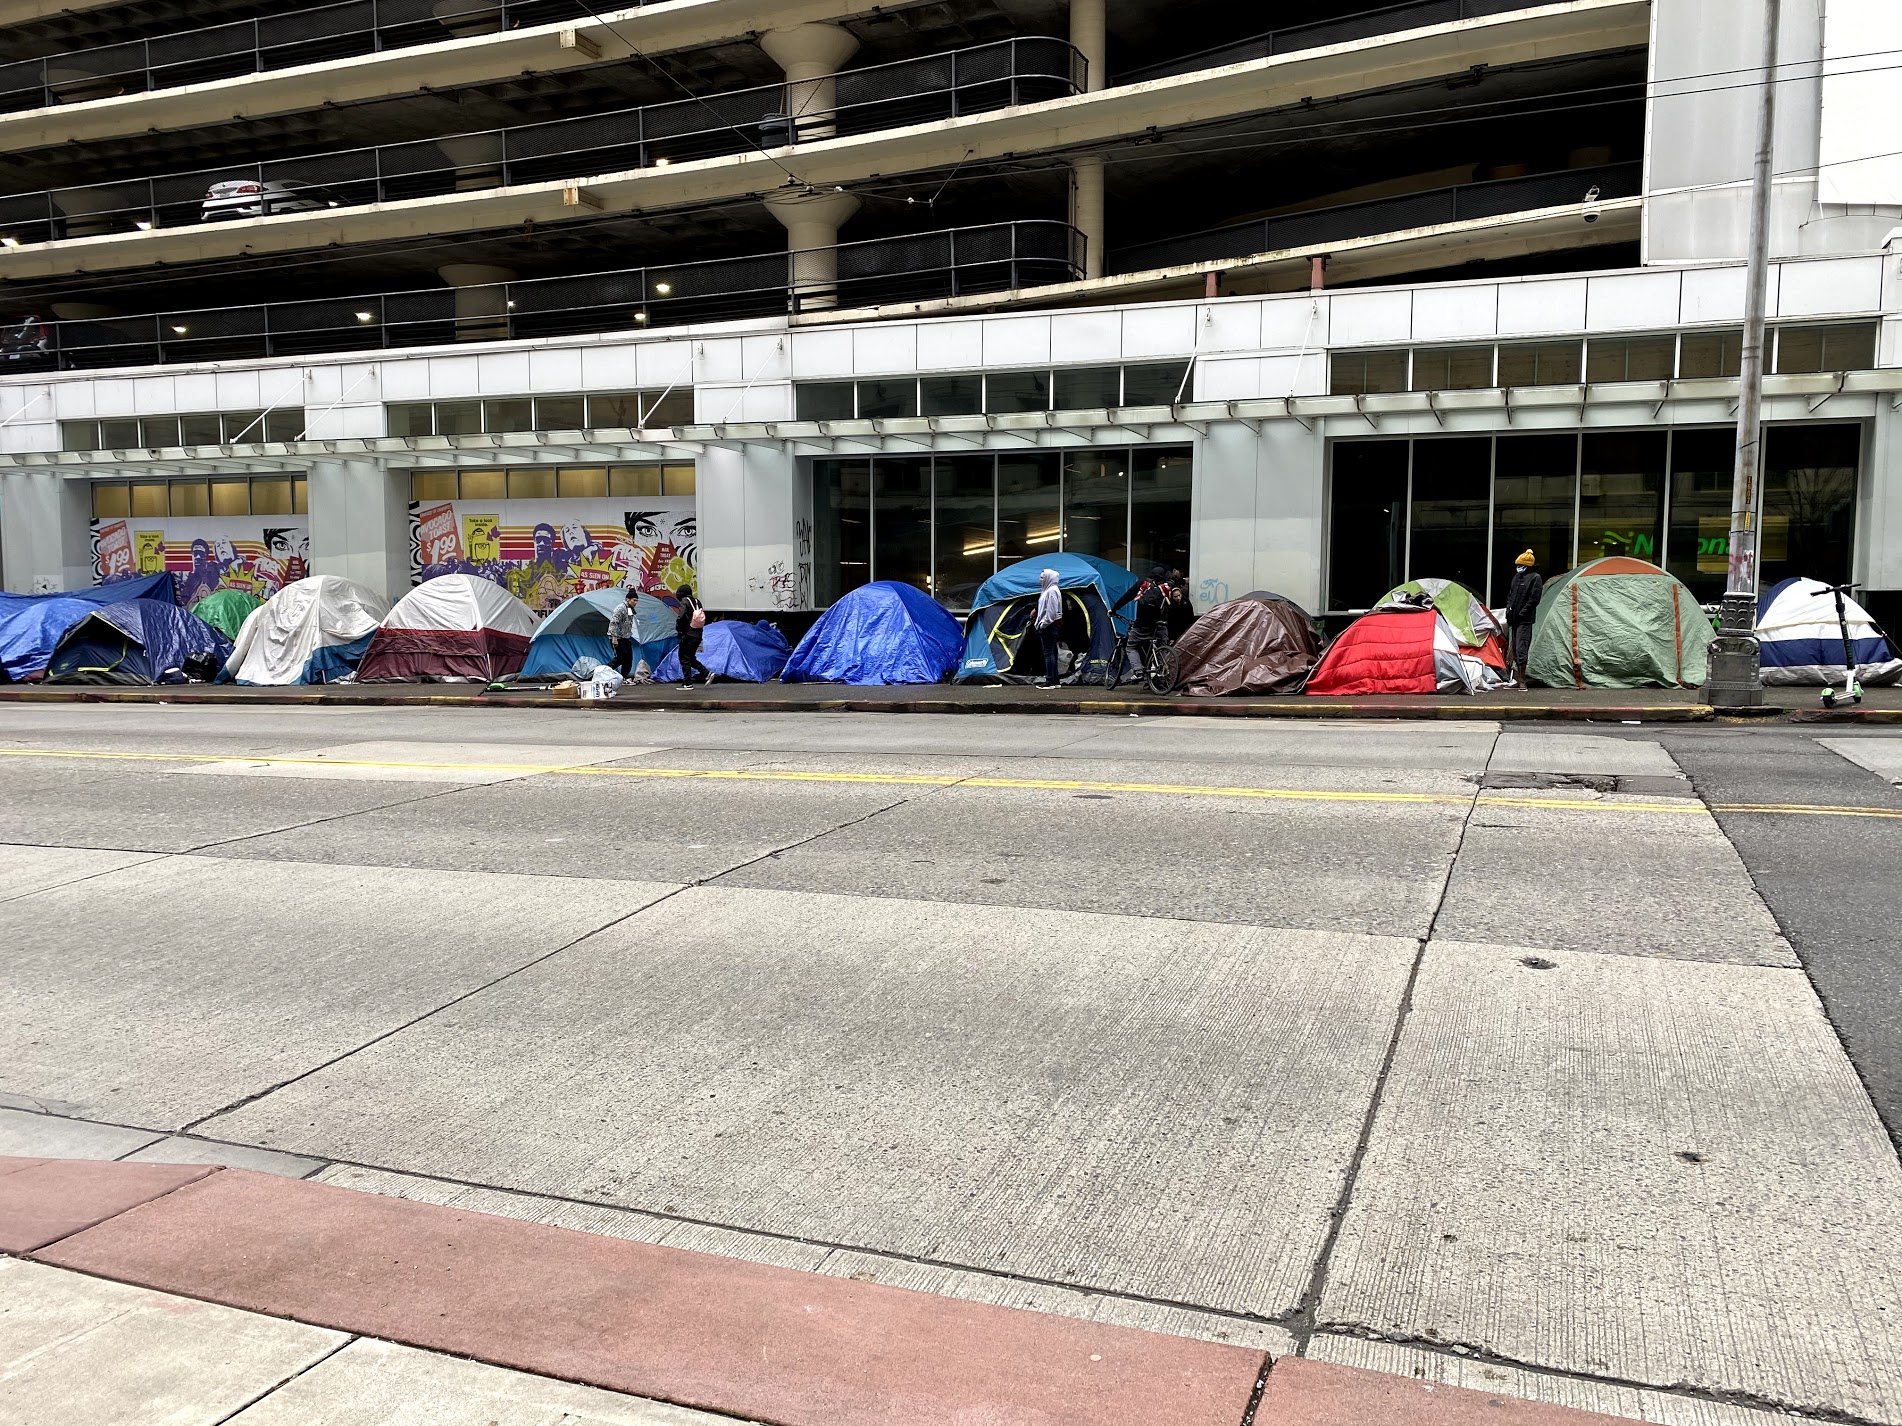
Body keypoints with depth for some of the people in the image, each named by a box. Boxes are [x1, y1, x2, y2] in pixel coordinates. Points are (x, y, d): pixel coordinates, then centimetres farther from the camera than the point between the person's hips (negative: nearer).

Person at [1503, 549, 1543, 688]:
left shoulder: (1535, 578, -7)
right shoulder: (1517, 576, 16)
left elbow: (1534, 599, -13)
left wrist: (1522, 613, -14)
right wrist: (1509, 610, 9)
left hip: (1524, 620, -8)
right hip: (1513, 619, 8)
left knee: (1521, 650, -11)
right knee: (1515, 649, 11)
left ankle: (1522, 680, -9)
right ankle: (1517, 678, 18)